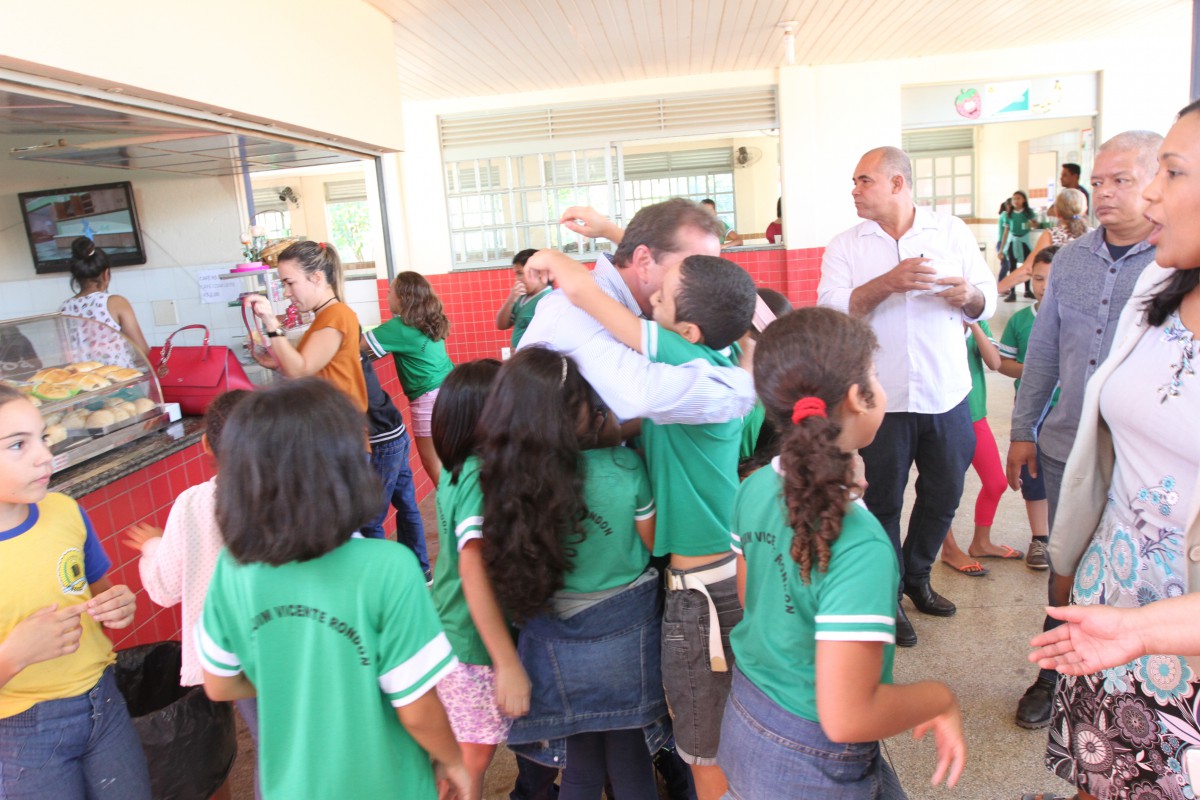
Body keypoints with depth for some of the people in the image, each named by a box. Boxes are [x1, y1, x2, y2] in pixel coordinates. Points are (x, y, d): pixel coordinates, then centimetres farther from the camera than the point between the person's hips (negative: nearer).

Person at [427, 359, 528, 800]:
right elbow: (475, 570, -30)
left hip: (449, 633, 8)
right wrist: (508, 663, -30)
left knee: (461, 755, 23)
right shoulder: (482, 478, -24)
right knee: (474, 758, 9)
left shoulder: (457, 467, 0)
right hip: (475, 646, -8)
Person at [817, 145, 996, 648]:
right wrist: (889, 281, -24)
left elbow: (987, 302, 5)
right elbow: (832, 309, -13)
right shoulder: (845, 246, 1)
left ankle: (917, 577, 39)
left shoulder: (952, 231, 5)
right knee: (884, 502, 8)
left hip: (946, 394, 3)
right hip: (882, 398, -2)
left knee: (943, 494, 15)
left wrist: (968, 295, -18)